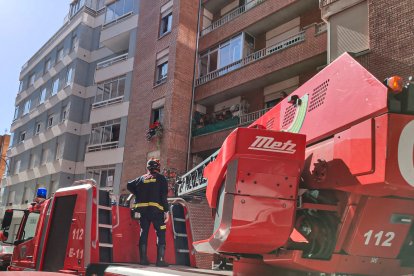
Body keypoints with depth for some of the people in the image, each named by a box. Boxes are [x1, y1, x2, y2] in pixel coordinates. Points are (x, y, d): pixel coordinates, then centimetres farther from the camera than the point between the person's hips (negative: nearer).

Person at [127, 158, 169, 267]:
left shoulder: (142, 178, 13)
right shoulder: (161, 178, 1)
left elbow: (129, 185, 12)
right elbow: (163, 196, -7)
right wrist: (166, 211, -6)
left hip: (143, 210, 4)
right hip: (156, 209, -4)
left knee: (144, 233, 10)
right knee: (161, 234, 0)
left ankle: (143, 259, 9)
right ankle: (160, 260, -7)